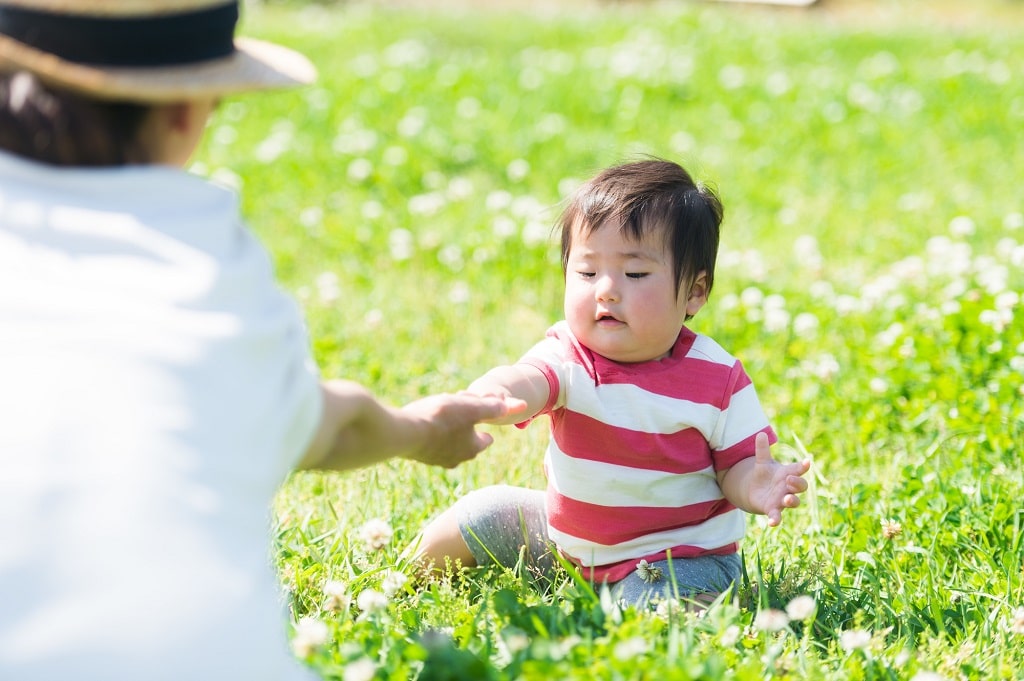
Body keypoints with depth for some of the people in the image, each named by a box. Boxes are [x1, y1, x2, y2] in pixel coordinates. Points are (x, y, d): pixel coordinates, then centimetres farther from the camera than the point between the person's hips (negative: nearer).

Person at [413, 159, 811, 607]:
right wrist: (493, 394, -62)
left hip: (674, 557, -4)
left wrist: (756, 487, -38)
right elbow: (525, 381, -36)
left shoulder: (717, 379, -17)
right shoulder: (568, 355, -14)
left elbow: (736, 467, -12)